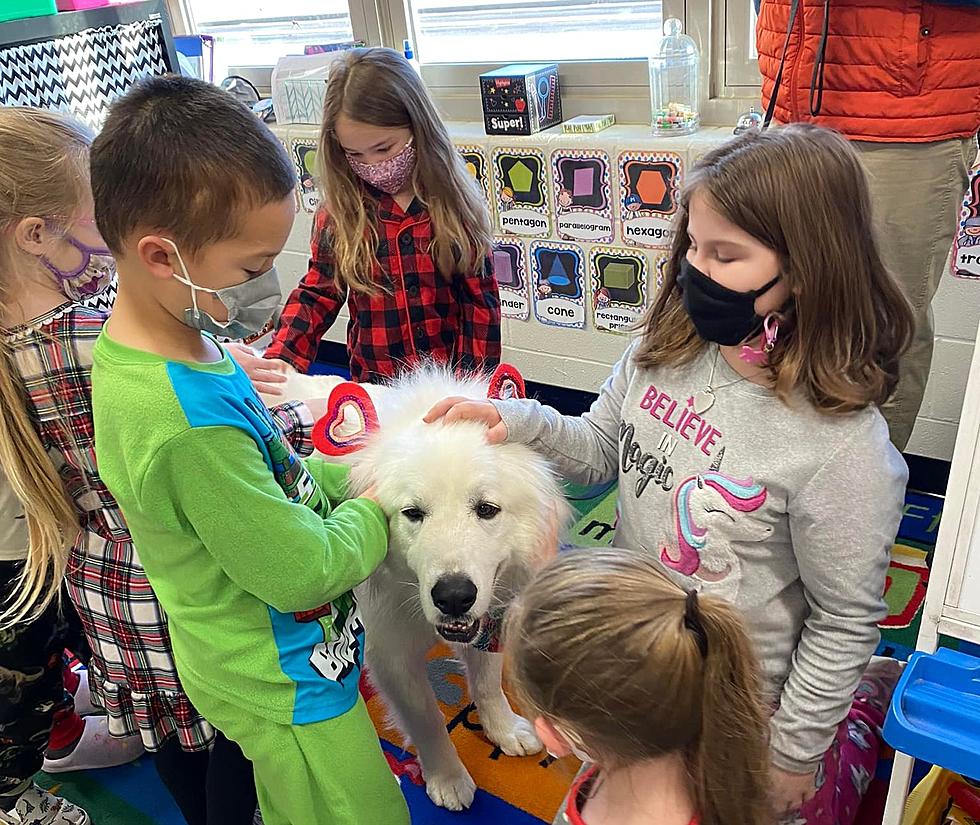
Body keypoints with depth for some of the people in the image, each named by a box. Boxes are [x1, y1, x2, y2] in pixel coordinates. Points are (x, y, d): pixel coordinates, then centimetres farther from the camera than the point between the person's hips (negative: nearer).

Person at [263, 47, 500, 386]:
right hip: (374, 384, 3)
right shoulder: (339, 212, 0)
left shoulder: (452, 204, -1)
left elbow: (480, 301, 0)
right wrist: (278, 361, -11)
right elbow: (316, 295, 5)